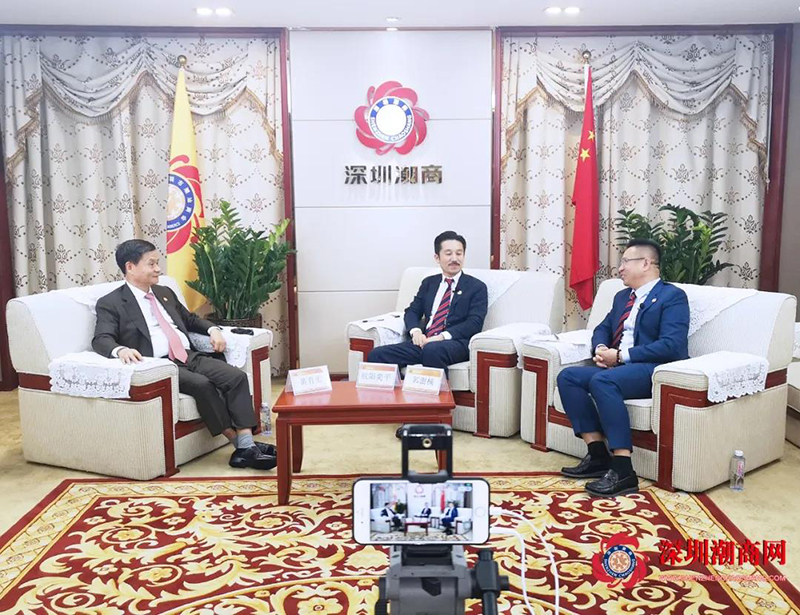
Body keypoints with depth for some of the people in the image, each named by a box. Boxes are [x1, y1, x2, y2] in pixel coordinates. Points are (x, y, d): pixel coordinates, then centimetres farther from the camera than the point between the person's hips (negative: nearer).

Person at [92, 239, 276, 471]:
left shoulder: (165, 293, 23)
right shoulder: (110, 303, 2)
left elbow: (190, 319, 33)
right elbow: (101, 340, -11)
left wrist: (212, 329, 12)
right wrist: (121, 350, -34)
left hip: (190, 357, 6)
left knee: (236, 376, -19)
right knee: (202, 384, -32)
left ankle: (247, 444, -25)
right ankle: (237, 443, -19)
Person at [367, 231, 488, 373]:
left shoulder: (477, 287, 8)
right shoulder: (428, 283, 23)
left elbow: (474, 323, -4)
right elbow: (412, 311, 19)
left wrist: (442, 337, -17)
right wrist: (416, 331, -5)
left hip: (456, 343, -4)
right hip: (424, 342, 5)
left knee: (432, 351, -41)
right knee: (376, 354, -19)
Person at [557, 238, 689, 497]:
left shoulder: (672, 296, -3)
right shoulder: (622, 297, 23)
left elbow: (671, 346, -16)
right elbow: (602, 329, 24)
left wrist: (621, 355, -17)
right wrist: (601, 348, -1)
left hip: (654, 369, -8)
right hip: (617, 367, 8)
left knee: (602, 381, -35)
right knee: (567, 376, -14)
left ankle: (623, 470, -33)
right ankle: (598, 455, -13)